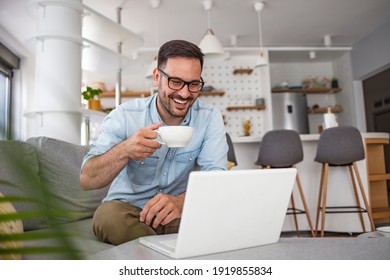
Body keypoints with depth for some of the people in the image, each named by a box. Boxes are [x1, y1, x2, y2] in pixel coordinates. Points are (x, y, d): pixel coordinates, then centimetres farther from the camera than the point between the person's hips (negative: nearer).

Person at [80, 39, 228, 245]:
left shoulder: (210, 118, -7)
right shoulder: (124, 115, -11)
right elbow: (86, 181, -16)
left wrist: (181, 201, -41)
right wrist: (124, 150, -37)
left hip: (180, 212, 0)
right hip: (127, 208, 0)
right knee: (108, 215, -33)